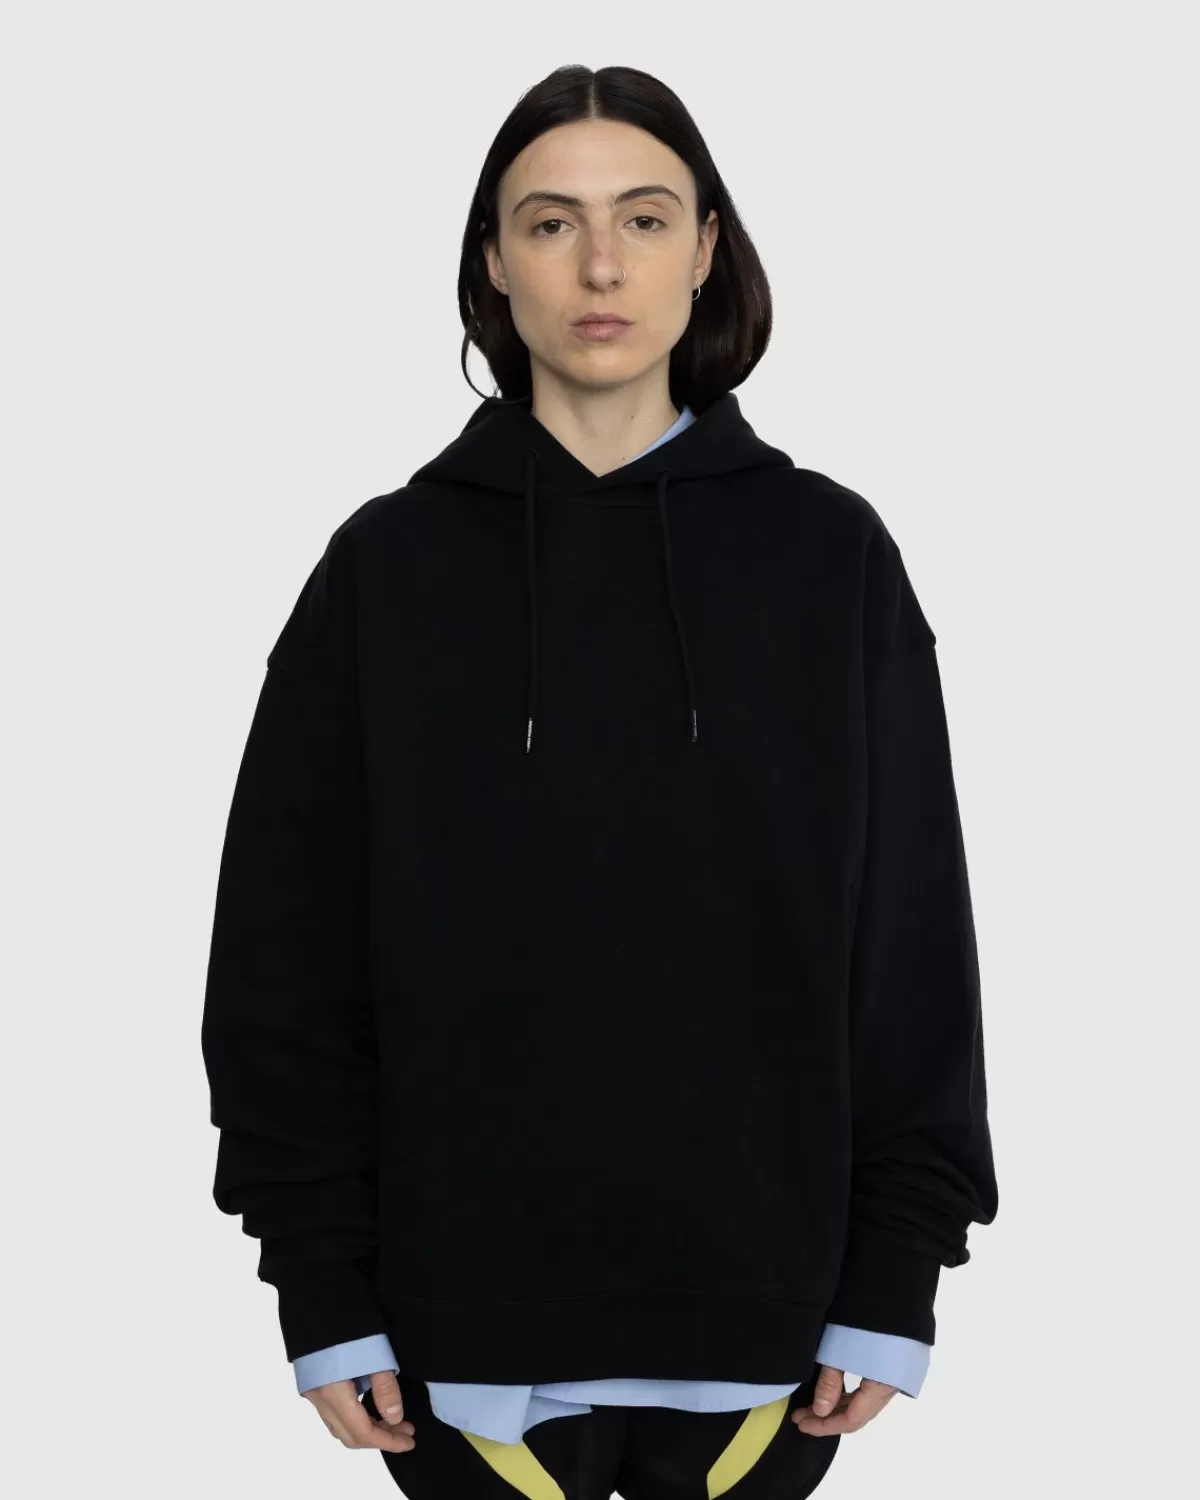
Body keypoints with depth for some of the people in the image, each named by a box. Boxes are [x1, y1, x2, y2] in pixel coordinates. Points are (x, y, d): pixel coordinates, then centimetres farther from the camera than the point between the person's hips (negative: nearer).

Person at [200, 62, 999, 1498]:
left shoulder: (828, 555, 1)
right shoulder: (388, 564, 0)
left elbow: (912, 939, 2)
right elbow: (291, 957, 1)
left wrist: (894, 1282, -1)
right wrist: (322, 1293, -3)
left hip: (758, 1310, 0)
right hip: (471, 1322, 0)